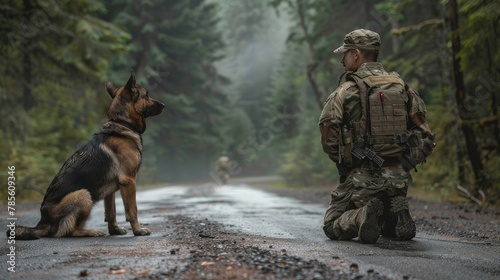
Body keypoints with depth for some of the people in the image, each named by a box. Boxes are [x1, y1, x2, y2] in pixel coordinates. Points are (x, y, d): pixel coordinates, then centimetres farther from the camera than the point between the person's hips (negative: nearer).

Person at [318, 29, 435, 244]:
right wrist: (405, 164, 15)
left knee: (333, 226, 12)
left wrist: (345, 164, 11)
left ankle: (361, 217, -18)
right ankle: (397, 218, -4)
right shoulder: (402, 87, 7)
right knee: (387, 226, 29)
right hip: (399, 176, 5)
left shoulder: (346, 91, -8)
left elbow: (329, 140, -7)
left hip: (363, 177, -5)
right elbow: (425, 135, 5)